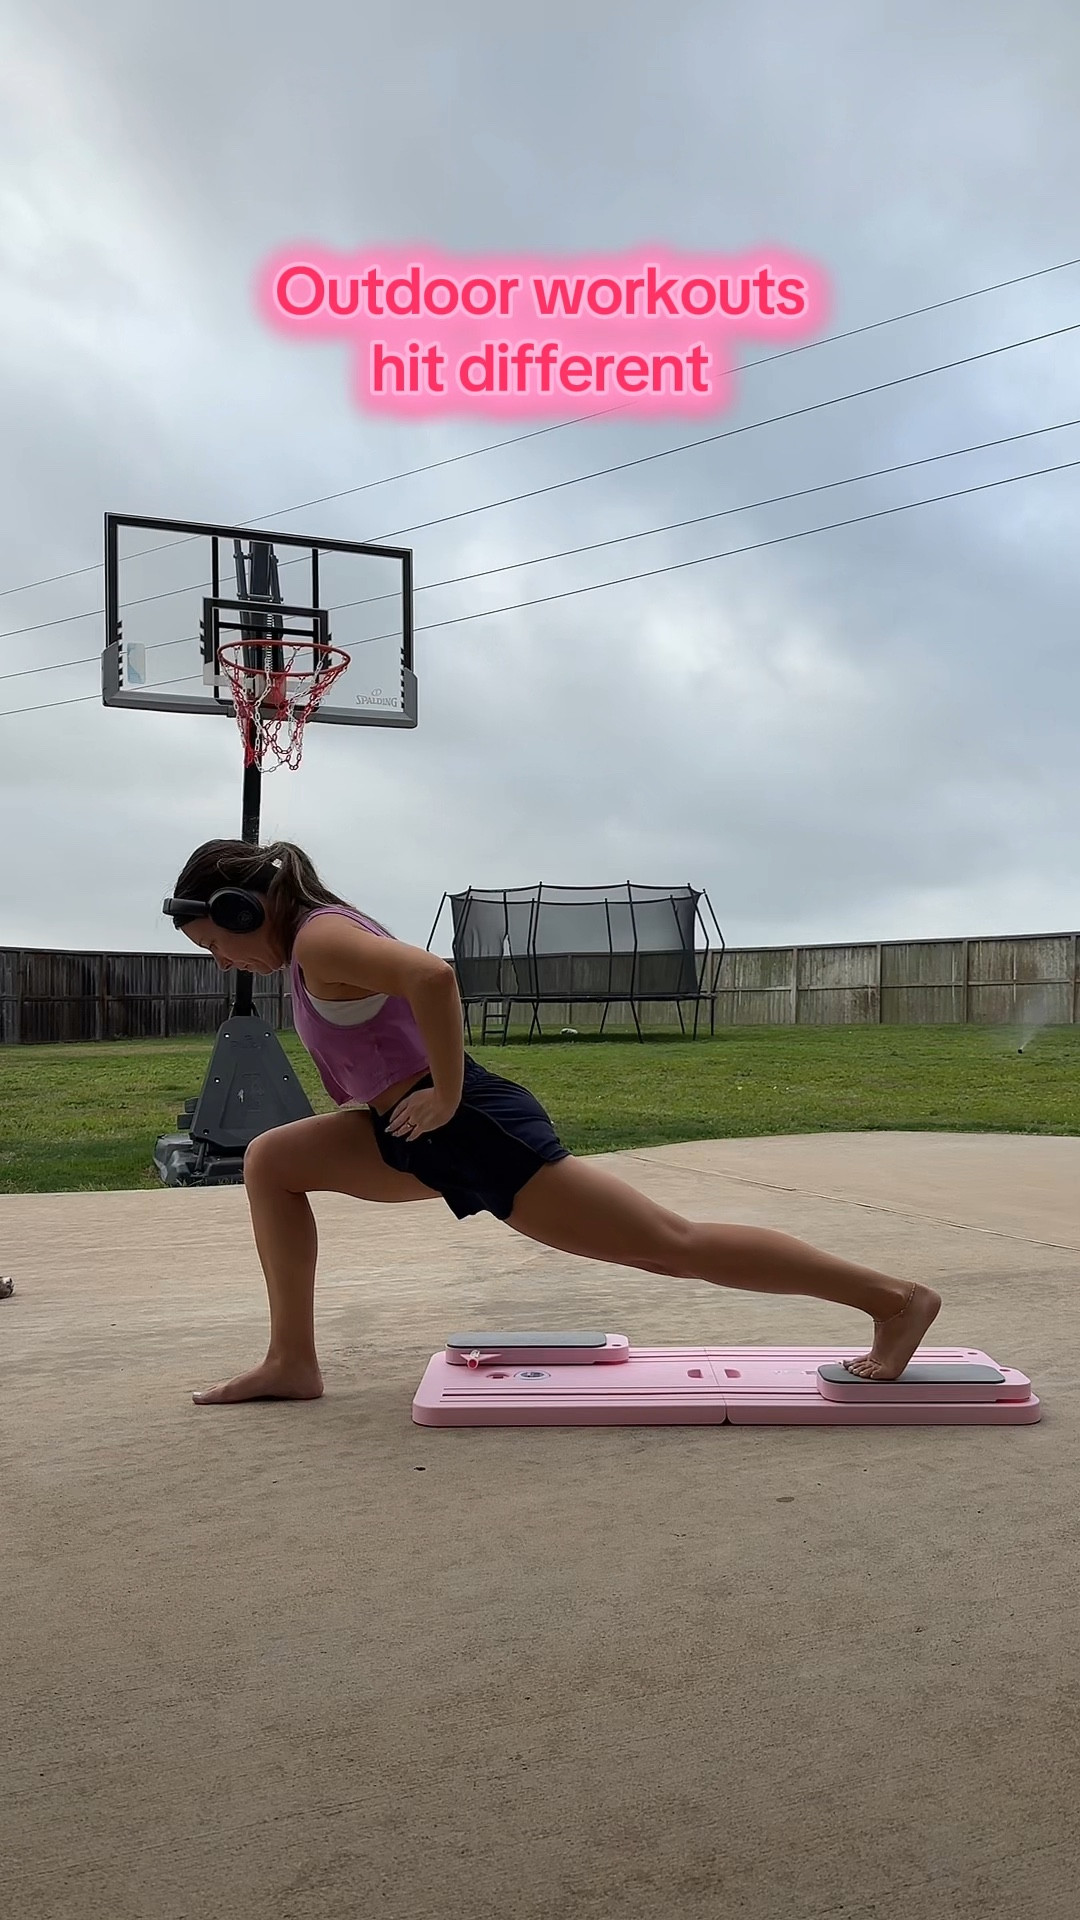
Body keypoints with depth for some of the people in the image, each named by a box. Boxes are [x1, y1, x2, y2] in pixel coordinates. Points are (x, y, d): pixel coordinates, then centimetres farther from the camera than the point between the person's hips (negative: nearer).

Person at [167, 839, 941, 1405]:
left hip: (475, 1129, -10)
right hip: (428, 1137, 10)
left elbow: (433, 976, -33)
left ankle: (895, 1296, 0)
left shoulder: (319, 937, -14)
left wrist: (445, 1094, -22)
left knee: (675, 1245, -7)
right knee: (271, 1161, 13)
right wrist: (376, 1096, 22)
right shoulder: (327, 934, 17)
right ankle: (293, 1361, 15)